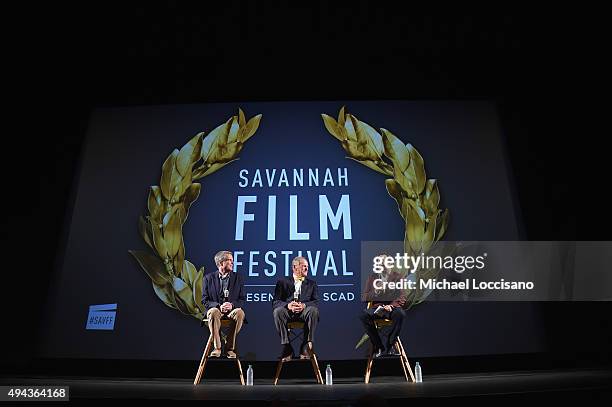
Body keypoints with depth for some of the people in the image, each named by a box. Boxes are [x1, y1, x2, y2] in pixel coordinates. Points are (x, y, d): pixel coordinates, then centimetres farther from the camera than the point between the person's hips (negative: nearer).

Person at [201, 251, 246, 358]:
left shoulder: (237, 278, 11)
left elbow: (242, 300, 7)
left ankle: (230, 347, -22)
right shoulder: (208, 278, 8)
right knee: (213, 312, -36)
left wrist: (232, 305, -16)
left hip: (232, 310, 1)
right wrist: (219, 306, -17)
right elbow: (205, 301, 2)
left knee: (240, 312, -33)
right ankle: (217, 348, -26)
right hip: (215, 309, -1)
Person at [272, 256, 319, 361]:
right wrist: (288, 305, -19)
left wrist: (304, 305, -17)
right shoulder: (282, 282, 16)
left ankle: (306, 347, -28)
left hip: (304, 312, 0)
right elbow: (275, 302, 4)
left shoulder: (312, 283, 21)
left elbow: (316, 302, 6)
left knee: (313, 310, -33)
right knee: (278, 311, -33)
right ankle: (287, 348, -26)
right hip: (287, 313, 0)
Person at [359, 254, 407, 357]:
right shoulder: (373, 277, 15)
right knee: (363, 315, -30)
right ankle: (379, 347, -21)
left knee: (400, 314, -37)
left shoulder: (397, 277, 9)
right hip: (376, 308, 2)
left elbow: (402, 298, 1)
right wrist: (375, 290, -10)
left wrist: (391, 306, -17)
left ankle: (390, 345, -20)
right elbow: (366, 297, 11)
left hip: (392, 308, -1)